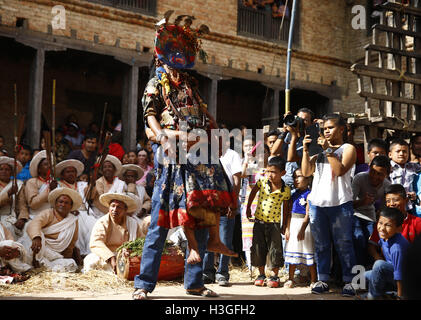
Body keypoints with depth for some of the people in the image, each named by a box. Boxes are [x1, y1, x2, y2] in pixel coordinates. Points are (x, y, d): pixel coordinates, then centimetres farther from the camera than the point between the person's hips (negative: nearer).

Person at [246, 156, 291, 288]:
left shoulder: (286, 190, -10)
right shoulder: (262, 182, -8)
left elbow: (285, 208, 1)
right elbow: (253, 192, 10)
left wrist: (284, 225, 6)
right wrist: (248, 208, 13)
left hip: (274, 223, -2)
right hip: (259, 221, 2)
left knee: (275, 249, 1)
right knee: (258, 248, 6)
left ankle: (275, 275, 16)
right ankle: (261, 274, 20)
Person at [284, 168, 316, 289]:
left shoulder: (308, 194, -11)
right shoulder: (294, 195, 11)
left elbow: (308, 214, -17)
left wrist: (302, 229, -24)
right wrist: (287, 228, 9)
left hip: (304, 225, -7)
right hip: (293, 224, 7)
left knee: (308, 252, -2)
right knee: (292, 251, 12)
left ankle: (313, 280, 6)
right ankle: (290, 279, 22)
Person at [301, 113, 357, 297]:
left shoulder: (348, 149, 4)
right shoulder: (320, 149, 18)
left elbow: (340, 170, -12)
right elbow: (306, 172, 10)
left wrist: (328, 150, -12)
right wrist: (306, 151, 1)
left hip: (340, 204, -5)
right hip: (317, 203, 5)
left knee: (343, 244, -3)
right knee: (321, 245, 7)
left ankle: (349, 281, 2)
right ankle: (322, 280, 13)